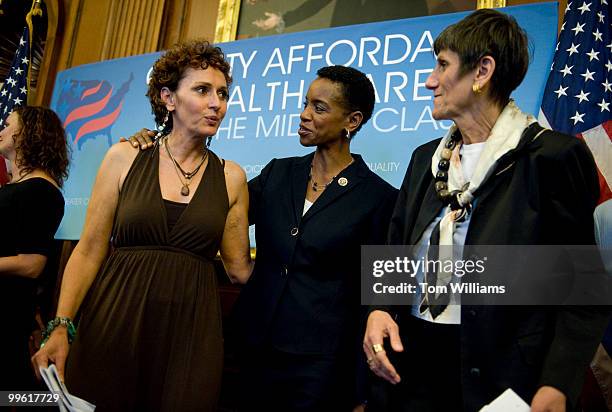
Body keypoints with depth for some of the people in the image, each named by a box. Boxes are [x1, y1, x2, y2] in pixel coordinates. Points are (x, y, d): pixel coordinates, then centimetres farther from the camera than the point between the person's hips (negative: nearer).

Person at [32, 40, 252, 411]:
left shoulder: (231, 177, 3)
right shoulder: (125, 159, 1)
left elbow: (239, 267, 5)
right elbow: (90, 250, 0)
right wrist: (61, 326, -8)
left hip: (191, 329, 1)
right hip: (114, 324, 0)